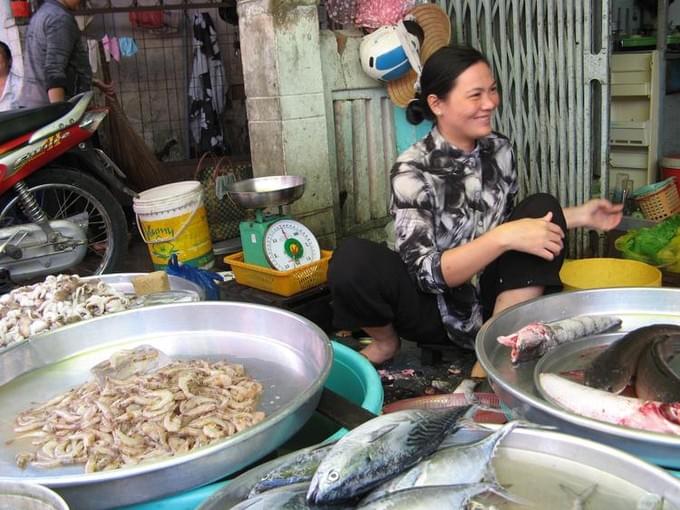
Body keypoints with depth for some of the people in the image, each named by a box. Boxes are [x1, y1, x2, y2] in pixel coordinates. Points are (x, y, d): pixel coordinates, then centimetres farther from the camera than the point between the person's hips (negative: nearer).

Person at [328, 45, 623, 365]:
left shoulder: (499, 149, -2)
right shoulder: (413, 170, -18)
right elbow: (428, 273, -24)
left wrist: (578, 216, 2)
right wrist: (502, 238, -34)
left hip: (493, 300, 5)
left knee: (542, 208, -15)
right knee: (352, 260, -31)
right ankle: (386, 341, 3)